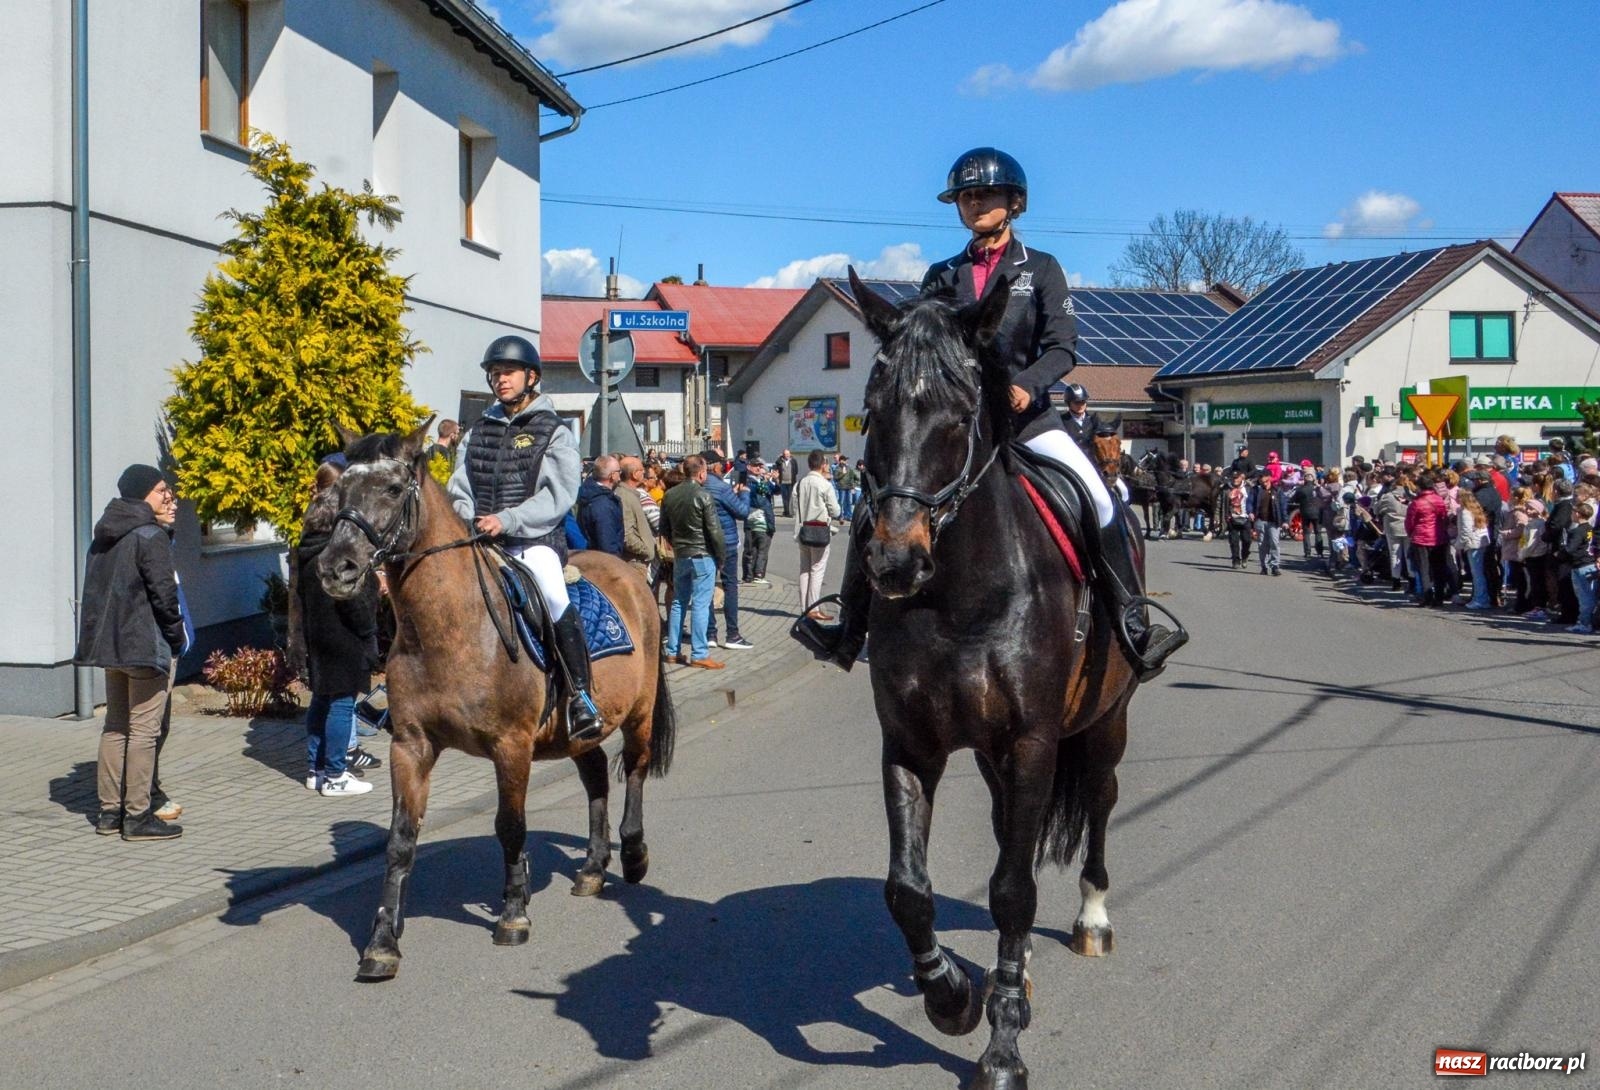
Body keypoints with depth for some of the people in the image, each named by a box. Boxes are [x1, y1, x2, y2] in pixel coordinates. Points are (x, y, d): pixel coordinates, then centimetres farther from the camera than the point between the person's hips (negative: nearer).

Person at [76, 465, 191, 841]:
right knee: (144, 730, -4)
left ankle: (109, 810, 19)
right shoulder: (150, 537, -13)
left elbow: (95, 591, 16)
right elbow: (164, 594, -18)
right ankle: (138, 816, -1)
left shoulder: (104, 537, 14)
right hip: (147, 647, -9)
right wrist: (177, 636, -6)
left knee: (115, 726, 14)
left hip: (111, 643, 9)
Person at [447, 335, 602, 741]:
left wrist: (507, 520, -20)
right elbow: (459, 490, 14)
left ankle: (580, 697, -23)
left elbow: (559, 495, -9)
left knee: (555, 599, -30)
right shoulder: (478, 431, 17)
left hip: (534, 540, -6)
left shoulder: (554, 433, 3)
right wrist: (470, 521, -8)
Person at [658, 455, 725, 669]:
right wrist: (720, 557, -4)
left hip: (680, 556, 6)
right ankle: (699, 654, -4)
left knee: (678, 602, 15)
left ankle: (672, 650, 18)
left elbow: (664, 529, 13)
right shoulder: (703, 496, -15)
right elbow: (714, 531, -15)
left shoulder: (669, 495, 5)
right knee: (700, 604, -5)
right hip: (703, 556, -6)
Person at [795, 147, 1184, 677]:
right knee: (874, 510, -8)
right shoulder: (942, 276, 13)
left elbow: (1062, 347, -3)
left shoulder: (1041, 269, 6)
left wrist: (1027, 385, -22)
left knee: (1100, 502, -22)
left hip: (1025, 414, -2)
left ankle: (1133, 625, -13)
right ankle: (851, 629, 5)